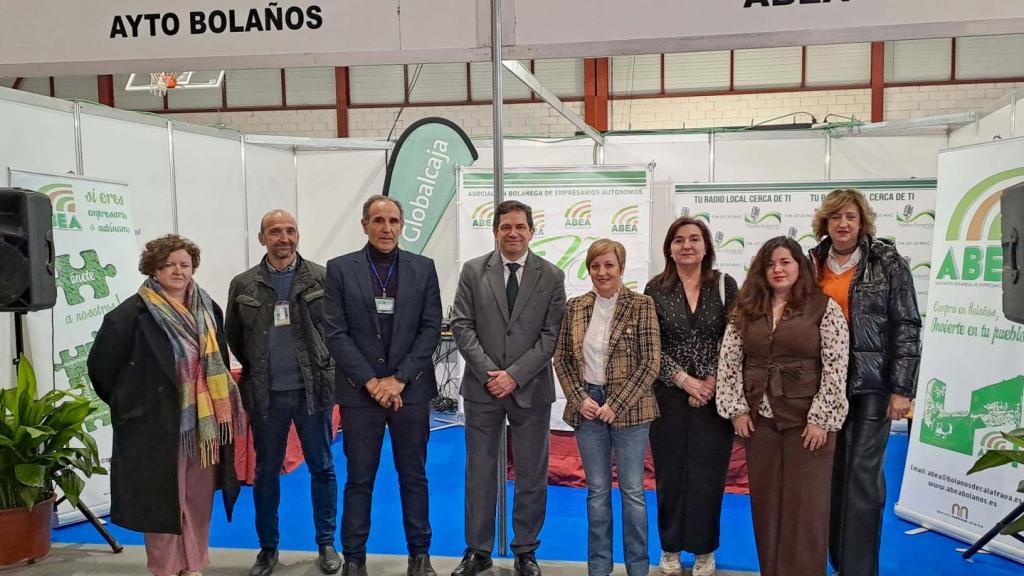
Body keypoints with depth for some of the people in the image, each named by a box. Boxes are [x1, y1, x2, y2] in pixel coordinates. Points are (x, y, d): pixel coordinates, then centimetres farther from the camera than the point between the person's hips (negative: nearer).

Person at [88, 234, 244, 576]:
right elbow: (101, 365, -7)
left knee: (198, 499, 12)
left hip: (204, 422, 5)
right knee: (163, 499, 4)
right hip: (156, 424, -5)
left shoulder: (207, 309, 6)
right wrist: (129, 404, 0)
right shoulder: (132, 314, -12)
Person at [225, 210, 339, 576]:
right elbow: (233, 336, 12)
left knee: (322, 467, 8)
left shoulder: (322, 278, -3)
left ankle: (326, 544, 23)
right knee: (266, 471, 11)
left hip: (313, 390, -1)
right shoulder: (243, 285, 1)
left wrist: (323, 365, 2)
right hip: (266, 394, 1)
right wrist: (257, 368, 11)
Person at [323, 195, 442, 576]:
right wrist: (370, 381, -11)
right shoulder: (340, 269, 1)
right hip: (360, 391, -1)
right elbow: (336, 333, -4)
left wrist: (399, 379, -9)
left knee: (414, 476, 10)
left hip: (411, 390, 1)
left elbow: (431, 329, 0)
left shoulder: (423, 268, 4)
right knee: (359, 480, 6)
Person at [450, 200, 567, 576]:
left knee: (531, 475, 8)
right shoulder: (473, 271, 3)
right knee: (479, 472, 8)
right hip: (482, 388, 0)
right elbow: (462, 326, -2)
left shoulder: (552, 276, 1)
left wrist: (514, 375, -13)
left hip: (531, 390, 0)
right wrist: (489, 373, -12)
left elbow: (550, 335, -4)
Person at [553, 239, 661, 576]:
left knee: (632, 491, 5)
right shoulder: (575, 308, 5)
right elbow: (562, 359, 8)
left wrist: (616, 404, -13)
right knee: (597, 491, 10)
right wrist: (580, 399, -5)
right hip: (587, 406, 3)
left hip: (628, 408, -3)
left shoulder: (641, 305, -5)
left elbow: (650, 362, -9)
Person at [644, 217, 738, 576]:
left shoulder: (724, 285, 2)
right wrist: (684, 380, -12)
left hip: (714, 396, 0)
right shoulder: (656, 289, 1)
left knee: (708, 473, 5)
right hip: (669, 395, 0)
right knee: (670, 472, 6)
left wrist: (711, 382, -11)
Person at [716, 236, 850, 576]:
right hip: (759, 419, 4)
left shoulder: (824, 308, -4)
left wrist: (820, 419, -13)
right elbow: (729, 361, 6)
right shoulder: (746, 309, 7)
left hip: (807, 420, -3)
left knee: (805, 506, 2)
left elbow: (835, 367, -9)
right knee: (765, 502, 11)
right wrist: (736, 409, -1)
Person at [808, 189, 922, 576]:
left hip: (870, 384, -3)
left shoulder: (888, 263, -2)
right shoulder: (812, 264, 8)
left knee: (863, 475, -3)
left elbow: (907, 327, -5)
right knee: (831, 472, 9)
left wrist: (902, 389, -10)